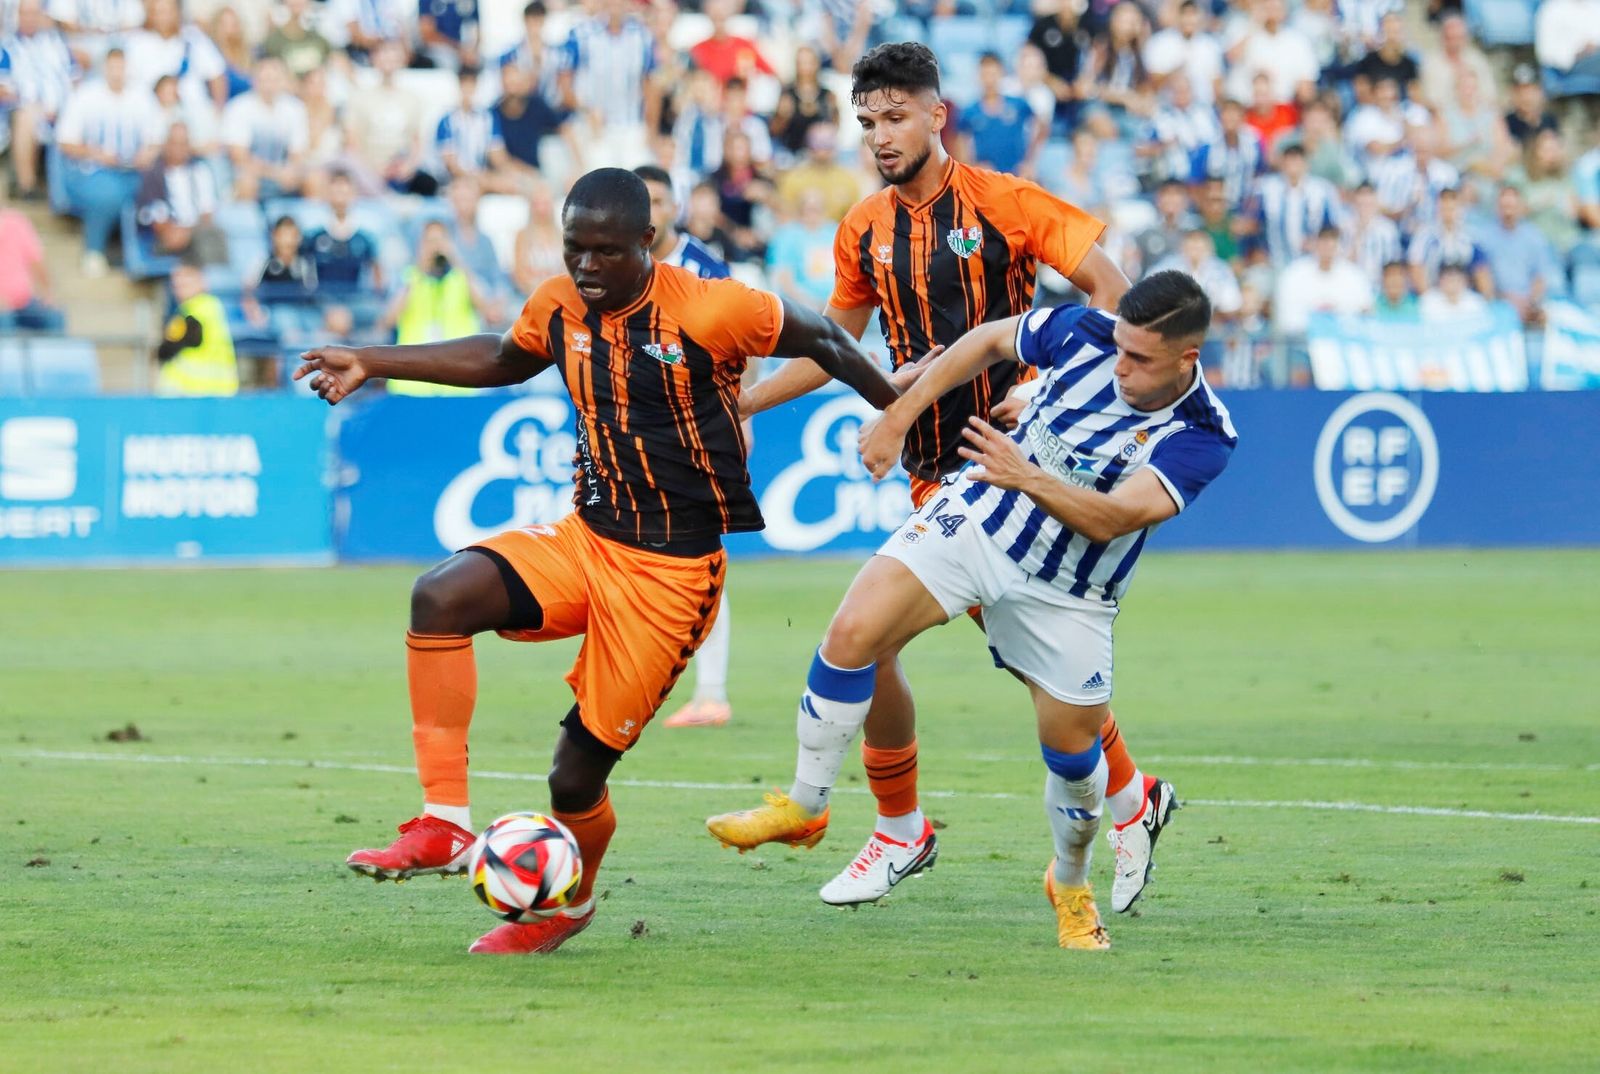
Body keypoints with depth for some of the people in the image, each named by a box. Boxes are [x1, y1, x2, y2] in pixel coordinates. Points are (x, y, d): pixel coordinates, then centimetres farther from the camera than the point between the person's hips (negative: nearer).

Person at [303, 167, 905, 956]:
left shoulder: (709, 312, -16)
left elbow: (818, 338, 0)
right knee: (440, 596, -23)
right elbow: (499, 360, 24)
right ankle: (445, 824, -19)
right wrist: (370, 363, 19)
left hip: (670, 572, -5)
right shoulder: (559, 307, 2)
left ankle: (570, 900, 31)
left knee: (577, 773, -4)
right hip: (585, 539, 5)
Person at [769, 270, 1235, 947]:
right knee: (853, 633, -19)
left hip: (1067, 597, -1)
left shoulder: (1202, 437, -22)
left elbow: (1110, 518, -34)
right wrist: (900, 416, 2)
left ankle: (1071, 885, 38)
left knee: (1074, 753, 6)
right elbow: (988, 341, 5)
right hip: (974, 521, 1)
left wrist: (1029, 478, -49)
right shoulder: (1086, 332, -15)